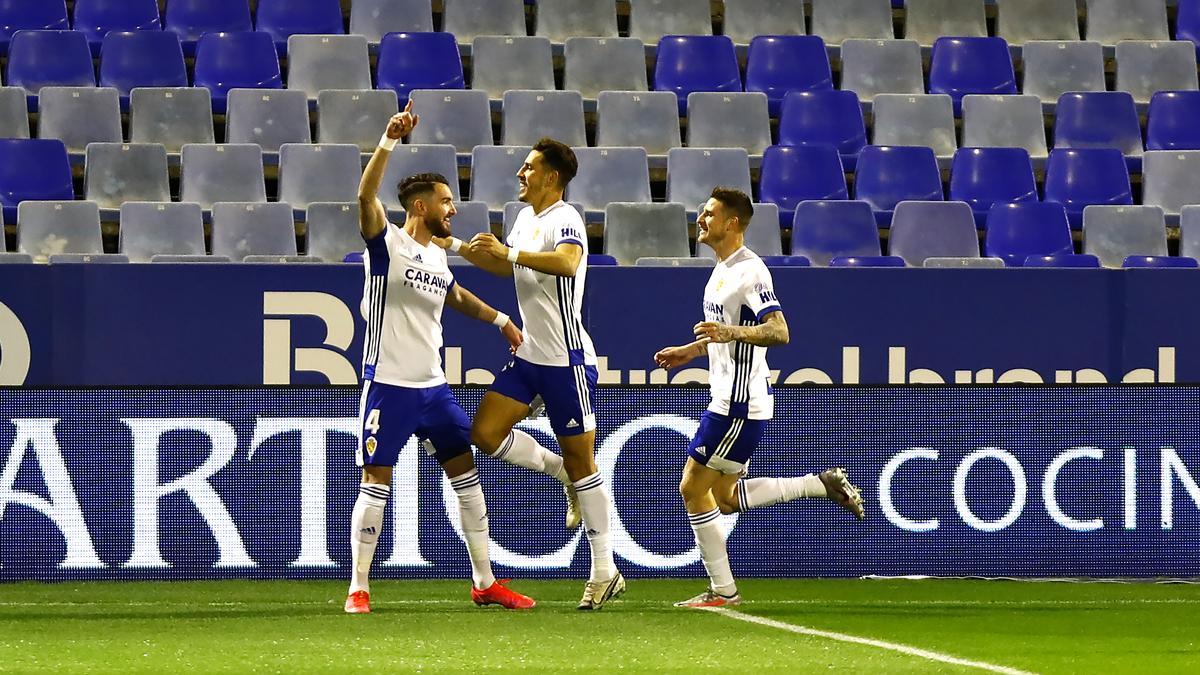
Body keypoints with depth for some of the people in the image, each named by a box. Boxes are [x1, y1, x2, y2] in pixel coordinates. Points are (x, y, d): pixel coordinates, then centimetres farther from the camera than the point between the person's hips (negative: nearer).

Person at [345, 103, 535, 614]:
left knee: (466, 472, 7)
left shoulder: (438, 258, 14)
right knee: (377, 482, -6)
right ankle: (359, 587, 1)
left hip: (433, 385, 7)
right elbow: (366, 196, -26)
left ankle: (484, 583, 14)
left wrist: (500, 320, 31)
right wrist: (390, 141, -37)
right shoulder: (387, 243, -8)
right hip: (388, 384, -7)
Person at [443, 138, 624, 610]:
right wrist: (455, 246, 22)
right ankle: (567, 478, 18)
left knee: (579, 462, -2)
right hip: (529, 355, 8)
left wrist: (511, 252, -42)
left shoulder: (564, 220, -17)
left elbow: (567, 262, -39)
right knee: (485, 433, -1)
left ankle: (605, 572, 5)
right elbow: (506, 266, 30)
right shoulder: (526, 218, 11)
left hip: (567, 360, -8)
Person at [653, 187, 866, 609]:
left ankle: (722, 590, 1)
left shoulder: (750, 271, -17)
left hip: (740, 405, -10)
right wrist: (691, 350, 27)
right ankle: (824, 485, 18)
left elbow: (778, 331, -26)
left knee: (694, 489, -6)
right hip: (728, 399, 10)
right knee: (726, 496, 14)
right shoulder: (723, 270, 15)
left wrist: (730, 332, -38)